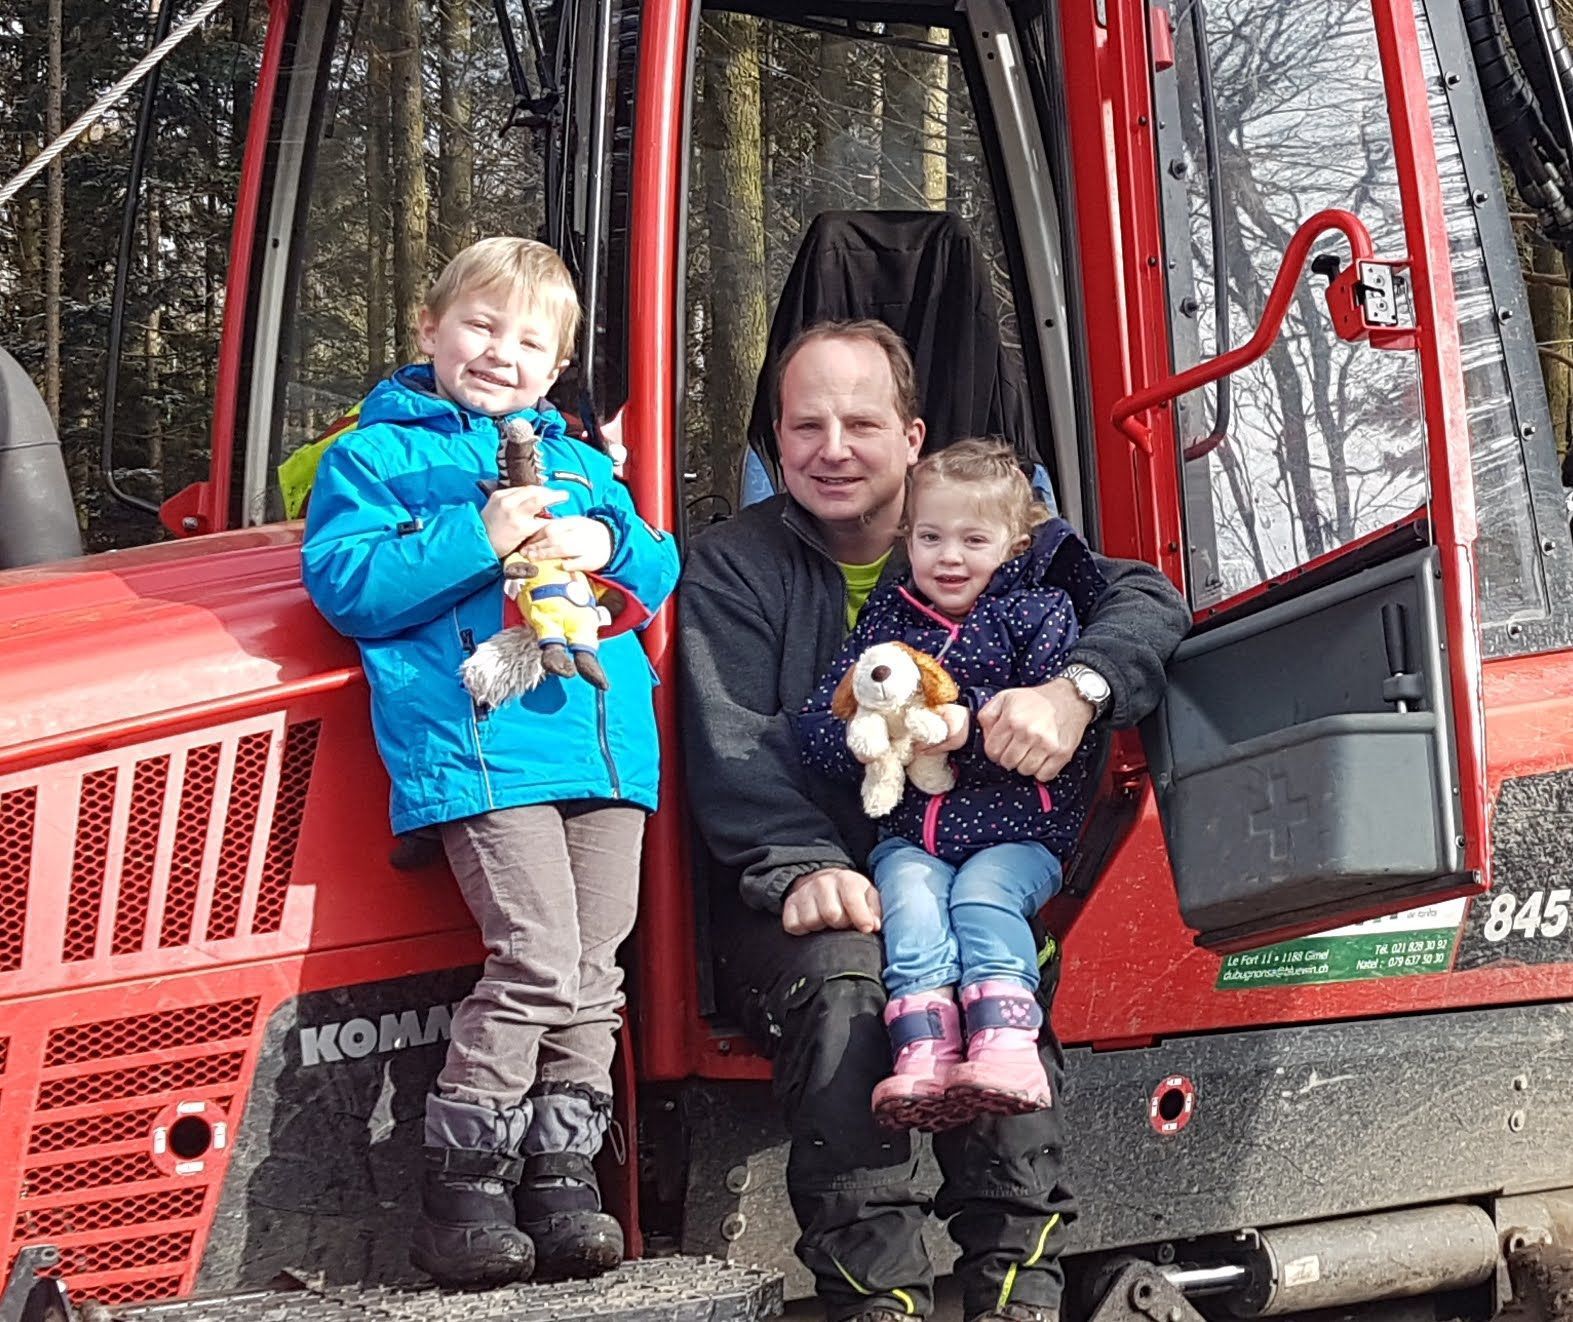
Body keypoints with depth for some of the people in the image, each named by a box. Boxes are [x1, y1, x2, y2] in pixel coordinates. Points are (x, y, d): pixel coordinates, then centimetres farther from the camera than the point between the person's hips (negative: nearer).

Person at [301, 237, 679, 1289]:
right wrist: (481, 540, -13)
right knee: (537, 961, -16)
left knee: (594, 972, 3)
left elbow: (661, 571, 21)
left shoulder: (580, 464, 25)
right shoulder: (376, 455, 10)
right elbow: (345, 583, -4)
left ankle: (563, 1175, 13)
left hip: (605, 739, 6)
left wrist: (608, 547, -2)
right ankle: (462, 1192, -5)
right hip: (480, 747, -6)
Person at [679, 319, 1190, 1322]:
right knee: (841, 975, -34)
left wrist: (1077, 690, -19)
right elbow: (732, 750, -6)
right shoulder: (731, 568, 9)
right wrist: (801, 868, -25)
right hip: (805, 891, -1)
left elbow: (1148, 600, 3)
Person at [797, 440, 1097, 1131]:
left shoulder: (1040, 611, 5)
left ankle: (1004, 1050, -41)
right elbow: (814, 730, 8)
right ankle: (922, 1053, -39)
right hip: (907, 832, 2)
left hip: (1017, 830, -2)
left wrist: (972, 723, -22)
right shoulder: (885, 615, 14)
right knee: (911, 898, -26)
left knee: (983, 896, -28)